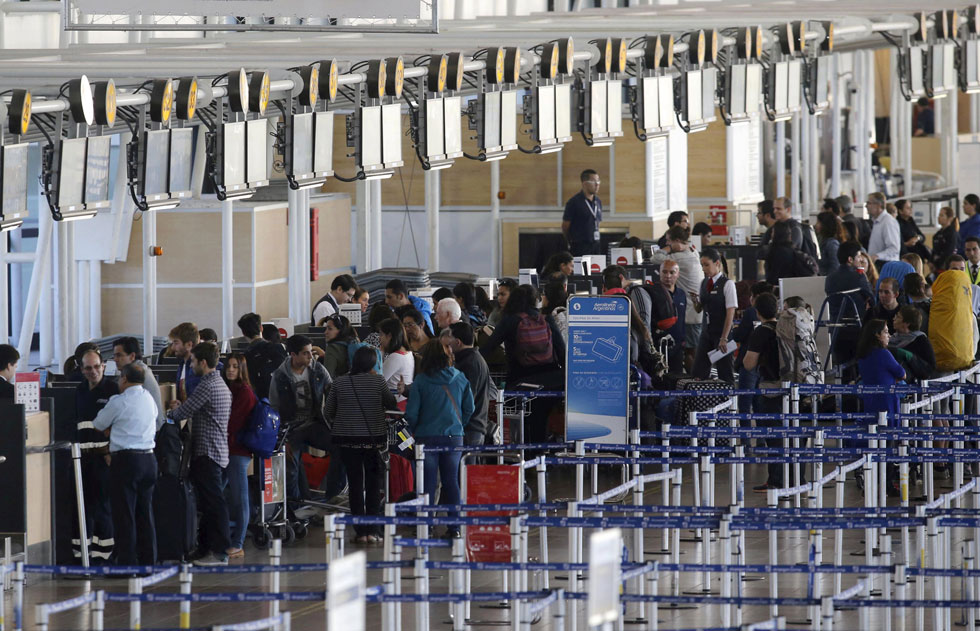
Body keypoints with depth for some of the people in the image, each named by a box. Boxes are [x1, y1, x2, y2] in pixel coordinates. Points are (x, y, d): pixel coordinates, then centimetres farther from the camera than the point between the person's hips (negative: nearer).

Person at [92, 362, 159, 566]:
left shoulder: (119, 402, -8)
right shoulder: (150, 400, 11)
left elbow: (98, 425, 3)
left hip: (125, 460, -7)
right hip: (148, 459, 7)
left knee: (124, 514, -4)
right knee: (145, 513, 11)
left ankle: (126, 562, -6)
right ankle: (148, 560, 12)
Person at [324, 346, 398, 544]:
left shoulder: (340, 383, -2)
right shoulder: (377, 381, -7)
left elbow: (328, 412, 4)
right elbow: (391, 404, 3)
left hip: (347, 439, 1)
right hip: (374, 439, -1)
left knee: (355, 484, 6)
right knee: (374, 484, 7)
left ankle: (360, 531, 4)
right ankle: (373, 530, 3)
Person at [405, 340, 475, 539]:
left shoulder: (421, 381, -8)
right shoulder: (459, 379, 0)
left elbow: (411, 413, -7)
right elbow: (469, 408, 5)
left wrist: (416, 432, 10)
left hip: (427, 436, -2)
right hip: (454, 436, 2)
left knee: (428, 483, 3)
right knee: (451, 481, 9)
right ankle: (454, 528, 8)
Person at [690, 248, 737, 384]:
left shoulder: (727, 284, -11)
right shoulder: (704, 283, 9)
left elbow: (730, 313, -13)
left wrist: (724, 338, -17)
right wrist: (695, 301, -5)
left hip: (722, 332, -6)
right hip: (706, 332, 6)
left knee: (725, 373, -1)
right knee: (698, 372, 1)